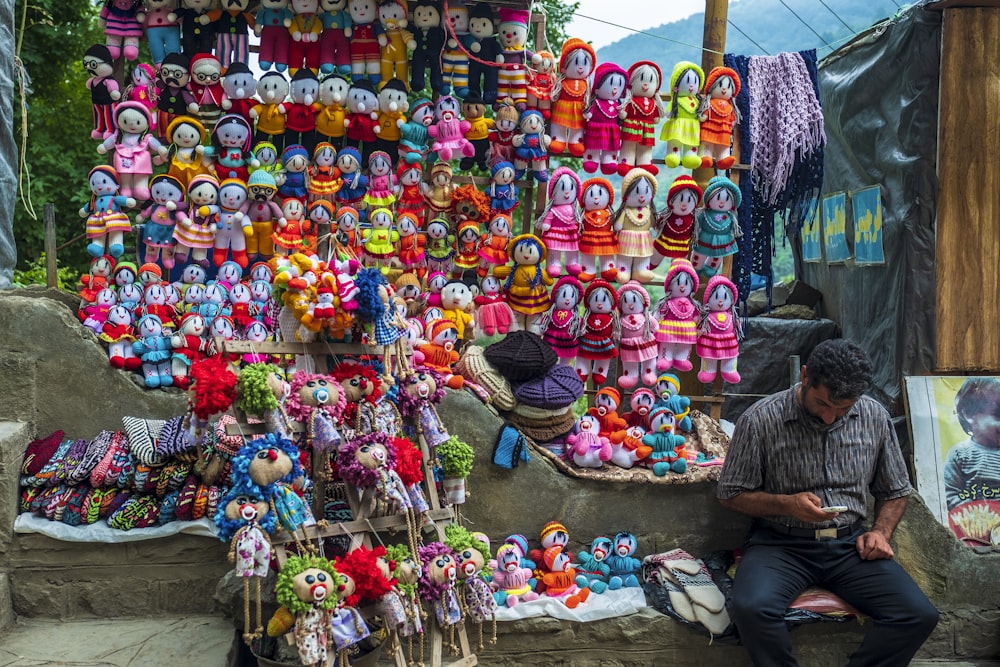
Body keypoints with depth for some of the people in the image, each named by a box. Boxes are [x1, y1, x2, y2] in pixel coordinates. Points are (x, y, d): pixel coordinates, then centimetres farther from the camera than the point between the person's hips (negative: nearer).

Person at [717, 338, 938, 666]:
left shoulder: (875, 417, 3)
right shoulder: (760, 420, -9)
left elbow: (895, 491, 17)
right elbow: (731, 494, -2)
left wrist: (881, 531, -2)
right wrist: (786, 504, -17)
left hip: (850, 542, 3)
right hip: (781, 542, -3)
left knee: (919, 615, -20)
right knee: (751, 608, -33)